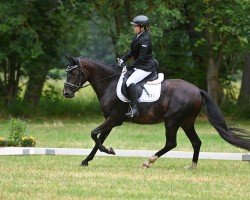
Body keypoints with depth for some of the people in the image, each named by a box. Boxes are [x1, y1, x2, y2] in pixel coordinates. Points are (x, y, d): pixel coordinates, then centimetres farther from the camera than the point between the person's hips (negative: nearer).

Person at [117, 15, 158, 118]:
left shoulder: (145, 40, -20)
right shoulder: (137, 37, 10)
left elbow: (141, 58, -22)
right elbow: (132, 52, 16)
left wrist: (130, 67, -19)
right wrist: (122, 60, 2)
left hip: (146, 67, -11)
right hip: (140, 66, 11)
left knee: (130, 82, -27)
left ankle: (134, 109, -31)